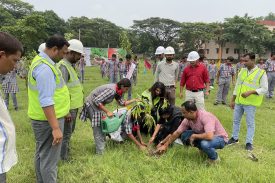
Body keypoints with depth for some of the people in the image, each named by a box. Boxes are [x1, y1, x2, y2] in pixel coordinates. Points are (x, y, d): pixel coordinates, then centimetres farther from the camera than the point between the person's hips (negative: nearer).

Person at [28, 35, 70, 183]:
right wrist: (55, 128, -27)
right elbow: (46, 101, -28)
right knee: (49, 159, 0)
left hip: (42, 118, 11)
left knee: (42, 154, 22)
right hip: (48, 120, -11)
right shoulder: (45, 67, -23)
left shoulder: (40, 60, 10)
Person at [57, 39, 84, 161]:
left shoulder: (70, 65, 12)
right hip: (69, 108, -10)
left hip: (74, 106, 10)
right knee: (66, 134, 1)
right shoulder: (63, 67, -20)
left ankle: (65, 153, 40)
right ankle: (63, 159, 14)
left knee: (70, 131, 23)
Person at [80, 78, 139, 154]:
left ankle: (102, 146, 30)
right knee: (97, 129, -4)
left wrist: (134, 100, 2)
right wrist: (107, 112, -28)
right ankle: (100, 152, 4)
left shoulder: (117, 91, -1)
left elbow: (122, 103, 7)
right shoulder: (111, 90, -30)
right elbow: (97, 101, -32)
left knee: (101, 127, 17)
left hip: (97, 105, 10)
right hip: (92, 105, -10)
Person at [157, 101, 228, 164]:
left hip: (220, 138, -7)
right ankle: (203, 149, 10)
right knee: (184, 135, -9)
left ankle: (214, 158, -5)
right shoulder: (188, 119, -11)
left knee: (205, 143, -38)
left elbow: (209, 136, -45)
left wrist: (194, 136, -29)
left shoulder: (205, 117, -33)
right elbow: (177, 133, -1)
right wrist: (165, 145, 3)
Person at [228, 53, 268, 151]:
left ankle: (249, 142, 15)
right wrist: (233, 100, 13)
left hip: (250, 103, -5)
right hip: (239, 101, 5)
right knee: (236, 120, 15)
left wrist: (250, 92, -23)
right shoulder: (242, 71, 8)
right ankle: (235, 138, 31)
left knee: (250, 123, 4)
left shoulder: (261, 73, -8)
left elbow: (264, 89, -10)